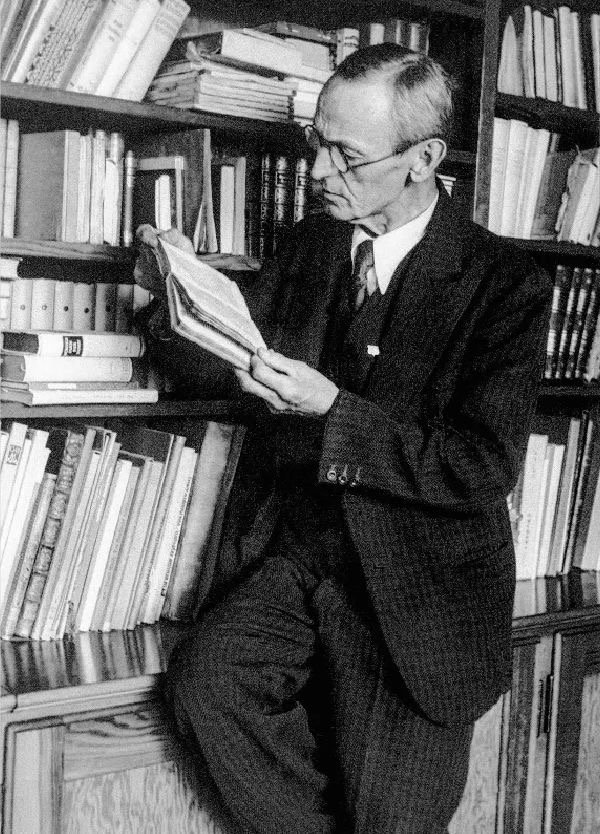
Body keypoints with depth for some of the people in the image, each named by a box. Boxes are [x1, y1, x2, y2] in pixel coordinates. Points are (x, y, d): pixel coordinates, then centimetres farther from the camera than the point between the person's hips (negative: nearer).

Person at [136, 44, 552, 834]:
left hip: (415, 591, -4)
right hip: (292, 555, 4)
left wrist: (331, 411, -22)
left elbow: (486, 468, -14)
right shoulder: (310, 246, 7)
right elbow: (214, 364, 13)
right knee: (205, 676, -22)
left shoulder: (506, 284, -9)